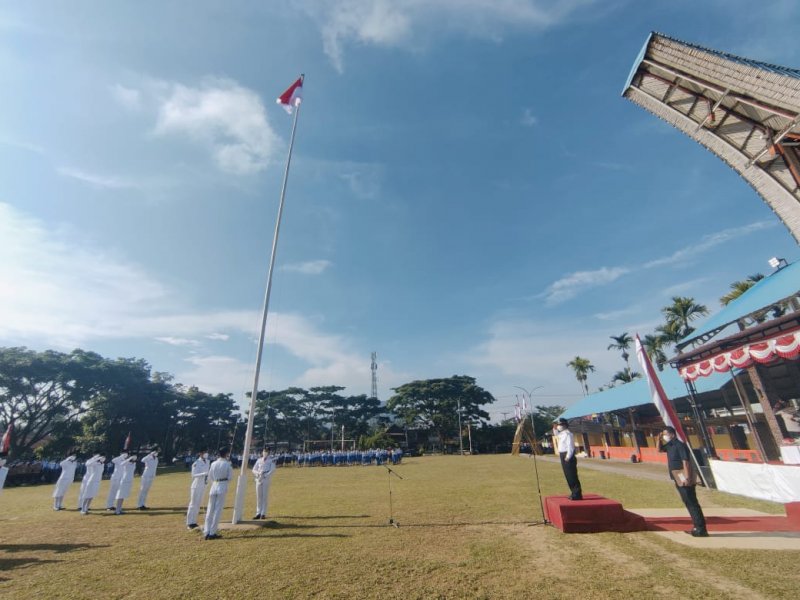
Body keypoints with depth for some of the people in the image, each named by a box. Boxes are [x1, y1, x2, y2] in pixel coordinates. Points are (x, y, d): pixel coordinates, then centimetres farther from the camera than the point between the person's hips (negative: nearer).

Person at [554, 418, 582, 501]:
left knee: (572, 476, -5)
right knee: (568, 476, 15)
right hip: (563, 456, 10)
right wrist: (555, 429, 20)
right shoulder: (562, 434, 13)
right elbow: (557, 435, 36)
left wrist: (568, 457, -22)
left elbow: (570, 446, -22)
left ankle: (577, 494, 2)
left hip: (568, 457, -10)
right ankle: (574, 493, 24)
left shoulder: (568, 434, -16)